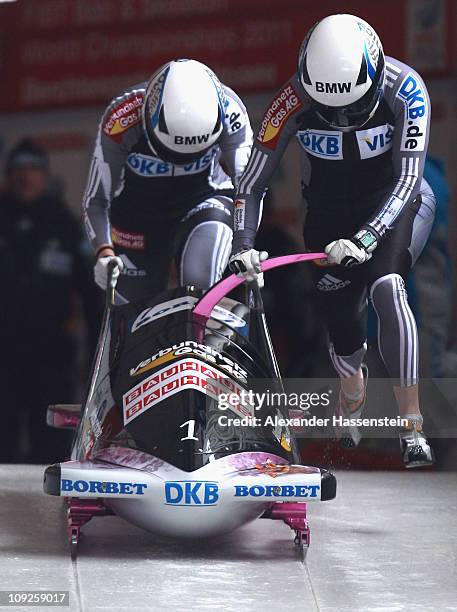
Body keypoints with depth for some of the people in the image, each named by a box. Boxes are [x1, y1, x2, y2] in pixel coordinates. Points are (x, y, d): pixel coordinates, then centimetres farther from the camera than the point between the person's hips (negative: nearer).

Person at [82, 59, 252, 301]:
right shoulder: (121, 121, -30)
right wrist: (104, 253, -36)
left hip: (203, 202, 0)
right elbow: (96, 200, -21)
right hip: (137, 212, 0)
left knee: (200, 285, -27)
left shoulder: (228, 111, -27)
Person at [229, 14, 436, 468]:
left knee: (386, 286, -29)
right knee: (341, 323, 4)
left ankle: (412, 426, -29)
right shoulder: (293, 102, -25)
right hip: (329, 212, 2)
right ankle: (353, 386, 43)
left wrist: (367, 237, -42)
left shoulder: (404, 89, -28)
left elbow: (408, 176, -30)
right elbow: (252, 183, -18)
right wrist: (242, 246, -31)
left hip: (391, 203, -2)